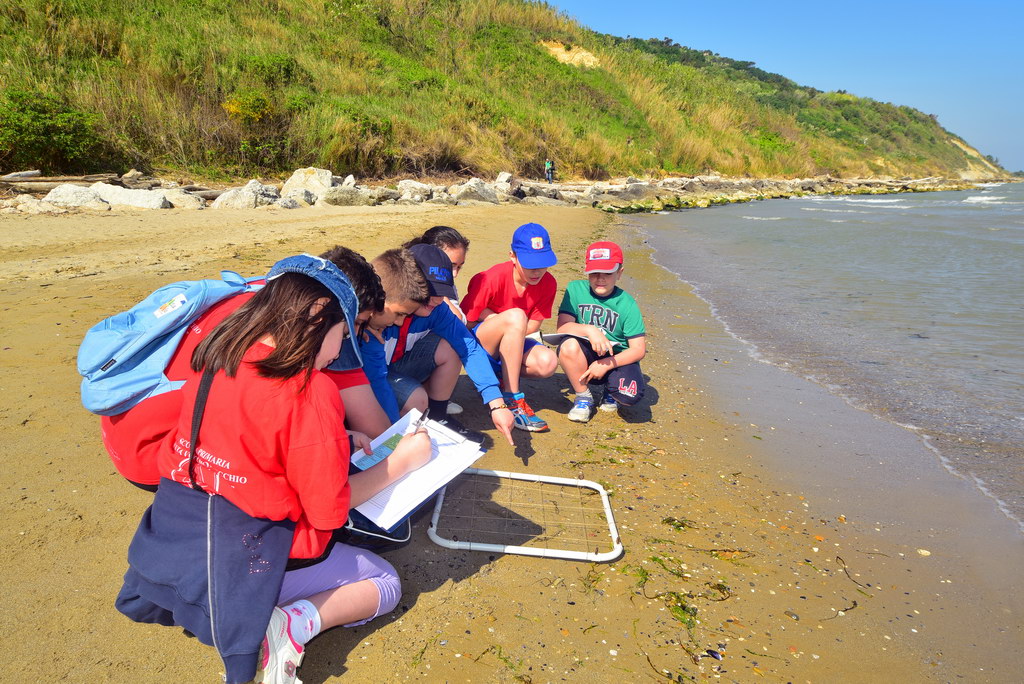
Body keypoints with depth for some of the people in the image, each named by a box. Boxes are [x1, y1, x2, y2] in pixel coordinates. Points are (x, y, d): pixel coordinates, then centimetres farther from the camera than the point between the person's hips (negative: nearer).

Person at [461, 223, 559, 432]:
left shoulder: (547, 283, -8)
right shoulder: (493, 278, -20)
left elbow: (533, 326, -6)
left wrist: (490, 315, -15)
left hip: (512, 344, 4)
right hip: (481, 341, -4)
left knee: (548, 363, -29)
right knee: (515, 316, -36)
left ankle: (500, 375, 2)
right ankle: (513, 400, -28)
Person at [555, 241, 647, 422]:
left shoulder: (627, 304, -9)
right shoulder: (575, 289, -5)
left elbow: (639, 349, -12)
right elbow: (562, 326, -14)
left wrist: (606, 364, -21)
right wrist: (589, 330, -31)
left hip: (618, 358, -1)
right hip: (586, 357, 1)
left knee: (629, 396, -29)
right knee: (569, 345, -32)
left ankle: (611, 389, 12)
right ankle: (583, 396, -5)